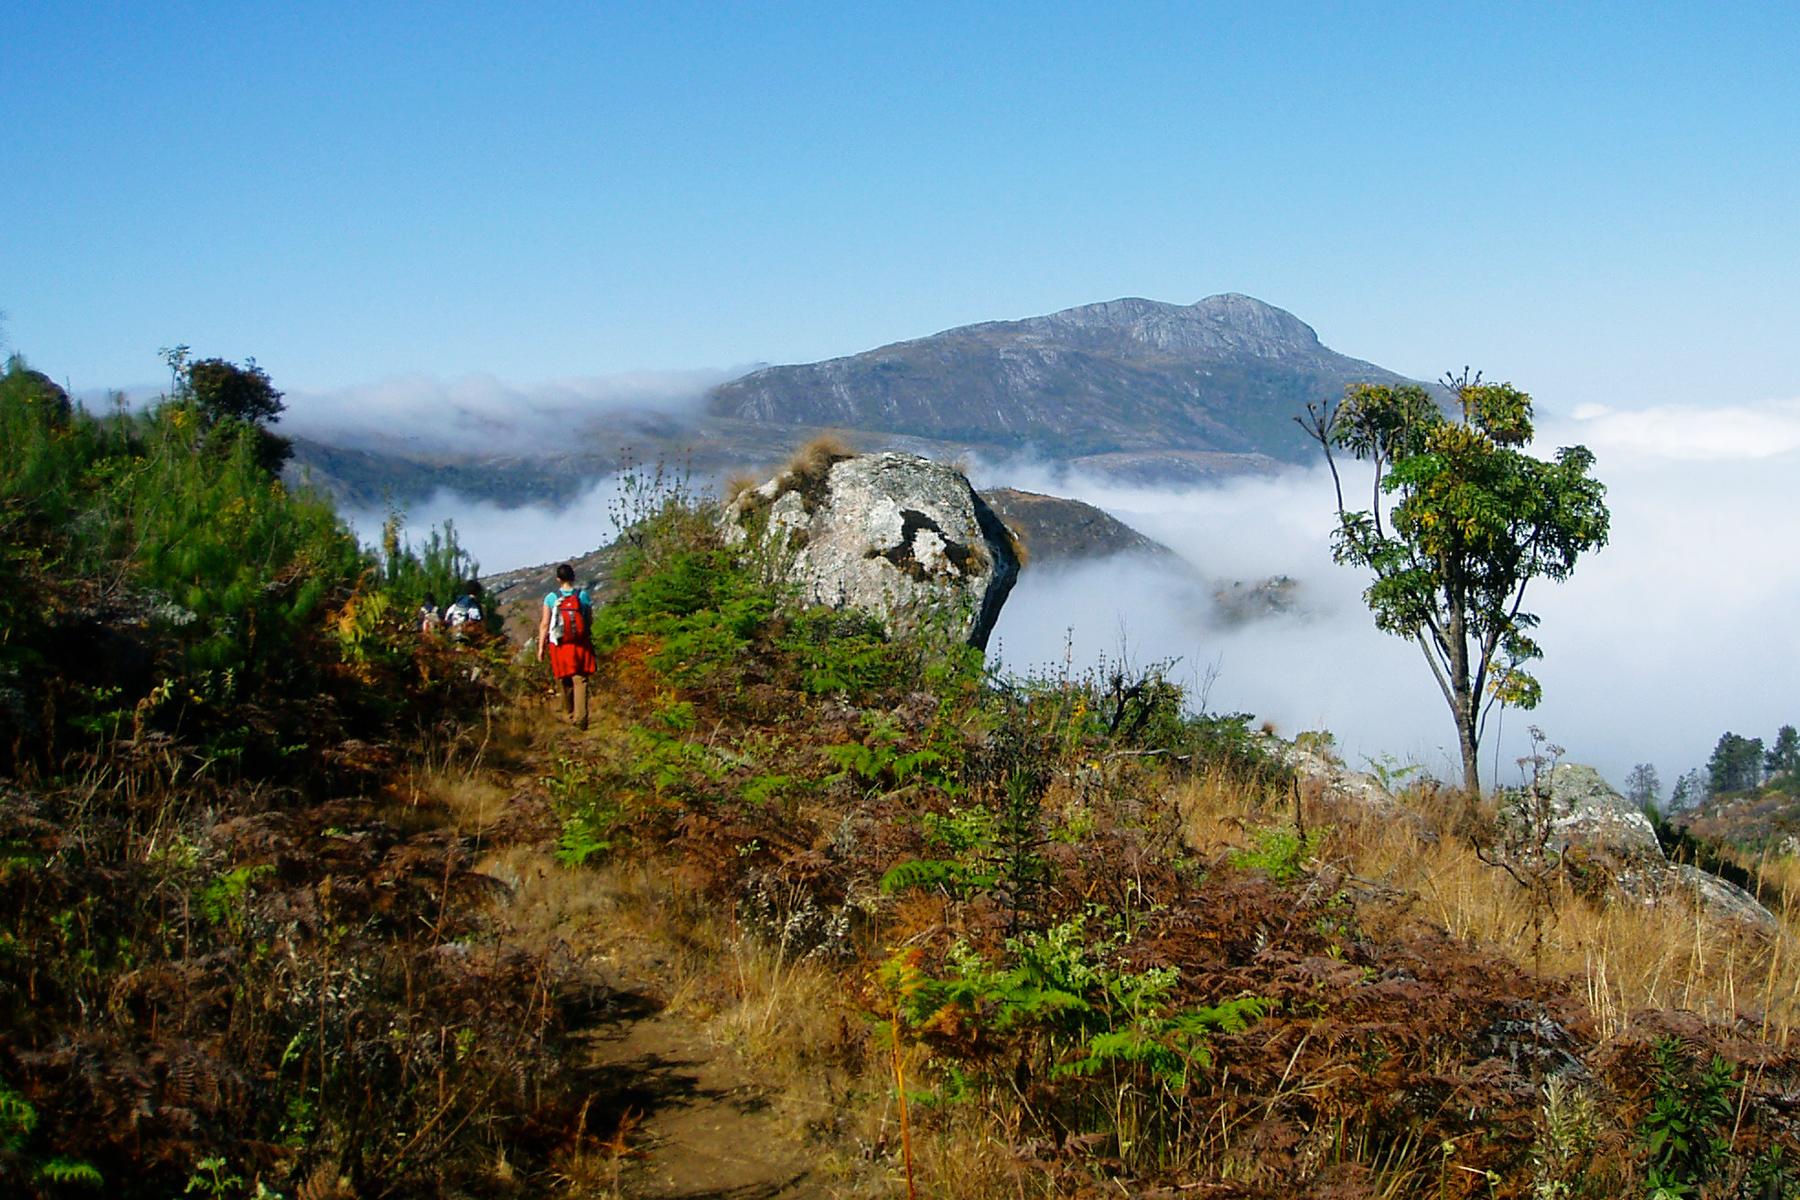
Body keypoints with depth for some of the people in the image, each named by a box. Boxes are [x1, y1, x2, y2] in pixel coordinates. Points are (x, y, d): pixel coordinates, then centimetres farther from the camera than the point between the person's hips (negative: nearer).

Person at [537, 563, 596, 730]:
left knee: (564, 681, 14)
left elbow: (544, 624, -4)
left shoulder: (551, 598, -5)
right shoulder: (583, 595, -2)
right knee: (580, 680, -1)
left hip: (560, 644, 0)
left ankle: (568, 714, 27)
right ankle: (580, 716, -14)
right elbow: (590, 620, 3)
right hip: (581, 644, 0)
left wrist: (541, 647, 2)